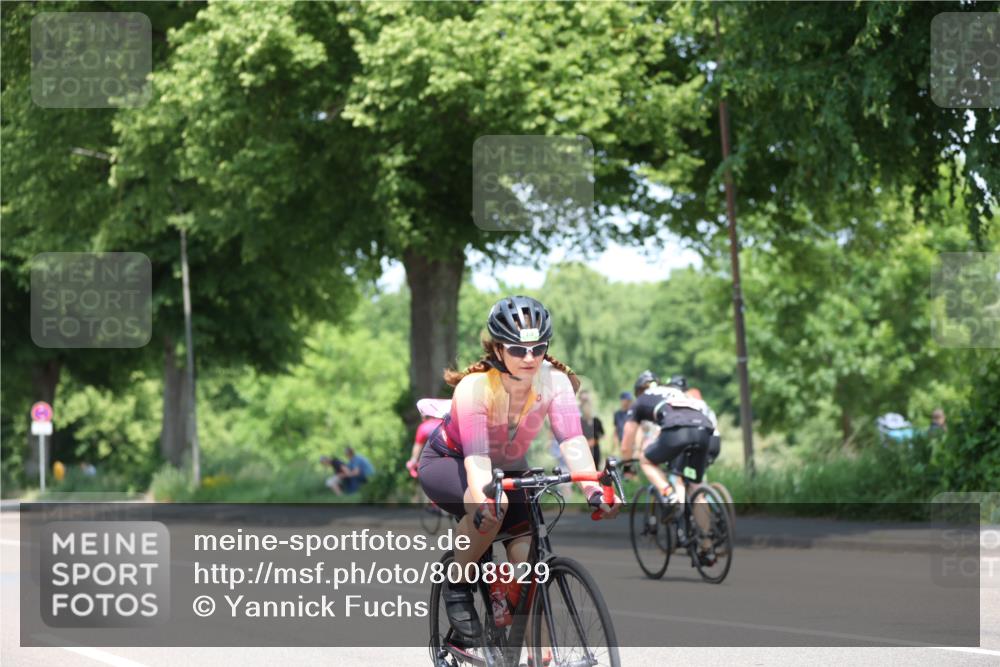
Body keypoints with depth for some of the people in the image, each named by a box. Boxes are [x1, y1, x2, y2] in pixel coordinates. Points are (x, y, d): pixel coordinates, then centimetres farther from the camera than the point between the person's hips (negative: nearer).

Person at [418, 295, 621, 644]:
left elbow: (572, 440, -35)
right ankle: (457, 585, -11)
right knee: (490, 507, -37)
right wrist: (485, 498, -62)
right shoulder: (474, 387, -32)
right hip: (448, 462, -3)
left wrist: (593, 488, -53)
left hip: (509, 469, 4)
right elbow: (476, 458, -41)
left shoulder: (554, 381, -24)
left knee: (528, 558, -17)